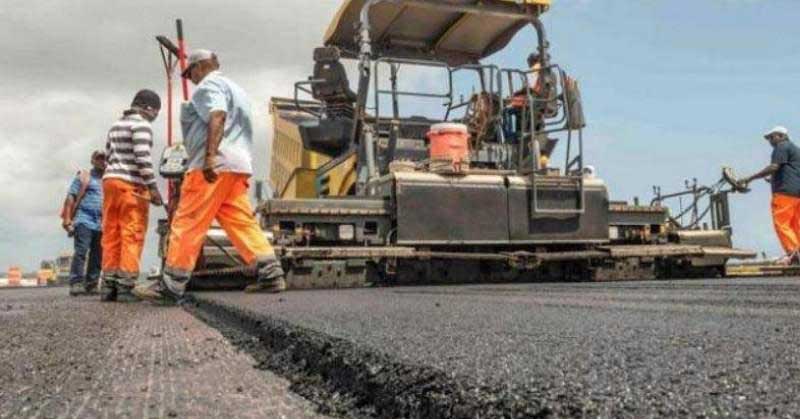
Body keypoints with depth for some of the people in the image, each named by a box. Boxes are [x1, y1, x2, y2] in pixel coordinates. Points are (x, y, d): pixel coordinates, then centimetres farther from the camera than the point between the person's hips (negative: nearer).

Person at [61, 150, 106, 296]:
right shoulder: (83, 177, 8)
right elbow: (70, 197, 0)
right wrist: (67, 220, -10)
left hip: (101, 224, 5)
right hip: (84, 220, -5)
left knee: (97, 255, 4)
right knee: (81, 251, -14)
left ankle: (91, 285, 10)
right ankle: (76, 284, -15)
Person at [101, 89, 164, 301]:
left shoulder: (116, 125, 21)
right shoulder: (141, 125, -6)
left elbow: (109, 154, 20)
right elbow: (143, 157, -17)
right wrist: (152, 186, -17)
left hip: (110, 180, 8)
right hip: (131, 184, -8)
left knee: (111, 235, 7)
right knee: (132, 236, -7)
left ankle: (108, 286, 7)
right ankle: (125, 286, -10)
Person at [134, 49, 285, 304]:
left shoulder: (209, 84, 1)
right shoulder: (235, 89, 30)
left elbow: (217, 117, -18)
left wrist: (210, 156, -27)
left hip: (215, 165, -9)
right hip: (239, 165, 9)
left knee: (187, 223, -7)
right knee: (242, 222, 5)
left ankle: (170, 286, -5)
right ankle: (271, 275, -3)